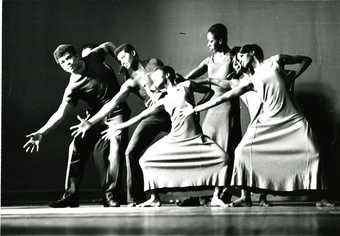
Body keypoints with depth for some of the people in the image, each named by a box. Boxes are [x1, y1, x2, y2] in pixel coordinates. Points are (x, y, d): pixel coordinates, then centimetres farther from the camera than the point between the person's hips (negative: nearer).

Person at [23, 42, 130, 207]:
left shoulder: (93, 57, -7)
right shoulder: (73, 87, -15)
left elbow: (108, 45, 16)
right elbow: (61, 113, -25)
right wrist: (42, 132, -38)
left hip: (117, 112, -1)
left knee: (116, 147, -21)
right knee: (76, 147, -12)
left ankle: (110, 195, -17)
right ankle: (70, 195, -1)